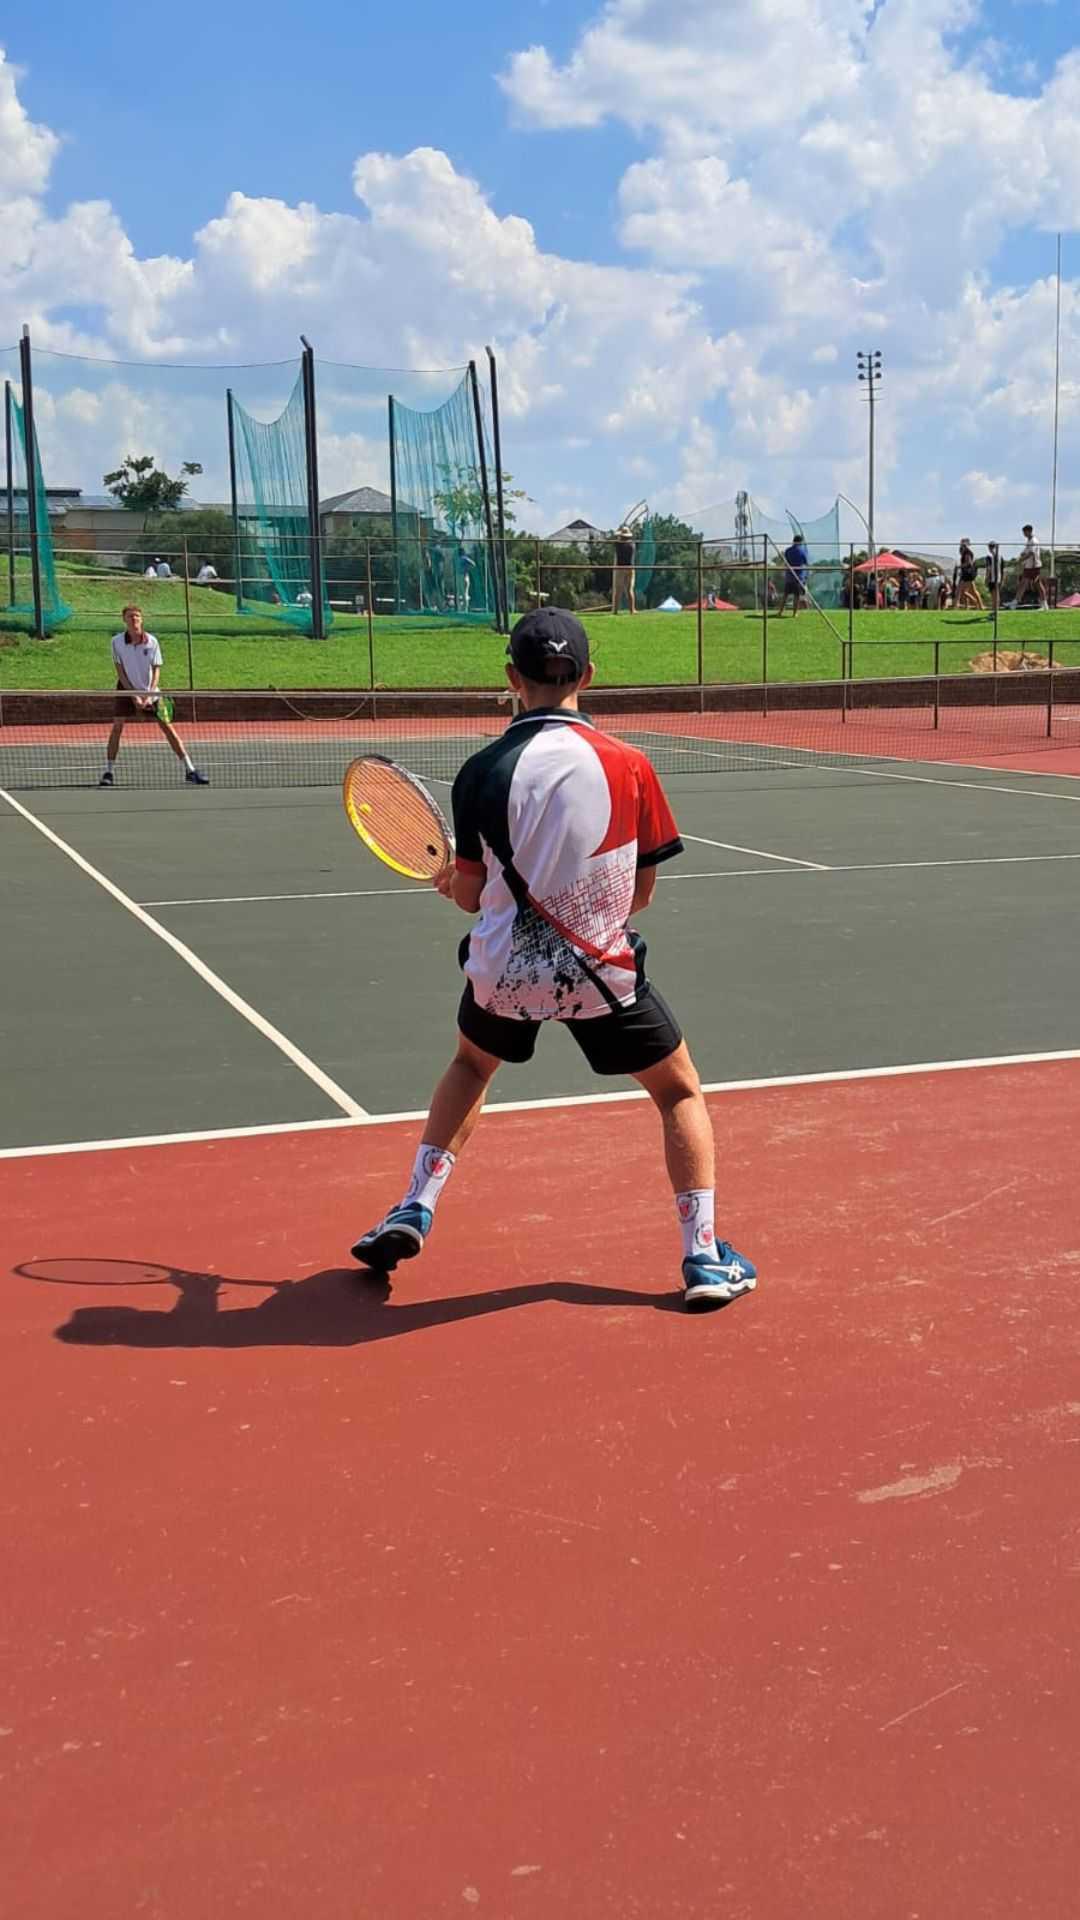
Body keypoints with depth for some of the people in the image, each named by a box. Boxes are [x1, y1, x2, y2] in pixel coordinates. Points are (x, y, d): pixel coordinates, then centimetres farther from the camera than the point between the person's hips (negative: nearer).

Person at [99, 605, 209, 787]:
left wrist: (149, 694, -20)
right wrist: (134, 696, -15)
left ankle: (190, 771, -2)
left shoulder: (151, 641, -10)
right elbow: (120, 671, -8)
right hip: (126, 690, 0)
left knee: (167, 727, -4)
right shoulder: (117, 641, -10)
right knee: (117, 727, -10)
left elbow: (156, 670, -7)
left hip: (150, 692, 0)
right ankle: (109, 772, -1)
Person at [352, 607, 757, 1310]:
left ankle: (415, 1210, 28)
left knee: (472, 1065, 33)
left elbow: (472, 894, 1)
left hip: (505, 969, 2)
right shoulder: (629, 765, -8)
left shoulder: (481, 773, -8)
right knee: (682, 1093, 19)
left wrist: (450, 882, 24)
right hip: (603, 971, -1)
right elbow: (641, 891, 0)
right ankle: (705, 1258, 14)